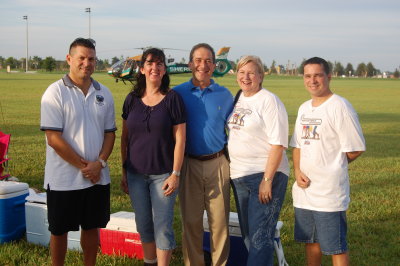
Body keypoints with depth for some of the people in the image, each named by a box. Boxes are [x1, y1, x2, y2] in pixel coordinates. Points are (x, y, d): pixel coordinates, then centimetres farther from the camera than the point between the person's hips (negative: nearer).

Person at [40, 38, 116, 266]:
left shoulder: (104, 93, 6)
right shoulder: (55, 92, -9)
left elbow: (110, 132, 7)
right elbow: (53, 138, -14)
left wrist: (99, 163, -9)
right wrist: (83, 166, -14)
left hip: (97, 176, 4)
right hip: (63, 178, -4)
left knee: (92, 226, 15)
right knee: (59, 230, 9)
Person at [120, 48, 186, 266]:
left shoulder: (172, 98, -6)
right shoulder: (132, 99, 4)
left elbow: (180, 139, -7)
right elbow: (125, 137, 9)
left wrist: (175, 174, -11)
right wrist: (123, 171, 8)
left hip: (163, 174, -3)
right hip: (136, 174, 4)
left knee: (163, 225, -1)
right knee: (143, 224, 14)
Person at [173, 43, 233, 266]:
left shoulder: (225, 95, 5)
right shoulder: (178, 94, 1)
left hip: (218, 164, 1)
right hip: (189, 164, 0)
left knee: (220, 221, 4)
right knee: (191, 221, 7)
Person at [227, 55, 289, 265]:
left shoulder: (269, 101, -10)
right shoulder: (237, 100, 12)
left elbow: (278, 144, -15)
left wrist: (267, 180, -20)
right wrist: (233, 173, 12)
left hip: (265, 176, -8)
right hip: (239, 176, 8)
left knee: (260, 236, -6)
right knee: (247, 234, 15)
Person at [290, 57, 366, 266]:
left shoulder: (339, 107, -13)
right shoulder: (304, 108, 12)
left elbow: (355, 149, -13)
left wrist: (331, 167, 0)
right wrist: (297, 171, -1)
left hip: (330, 192, -7)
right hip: (304, 189, 8)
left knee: (335, 247, 0)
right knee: (310, 240, 20)